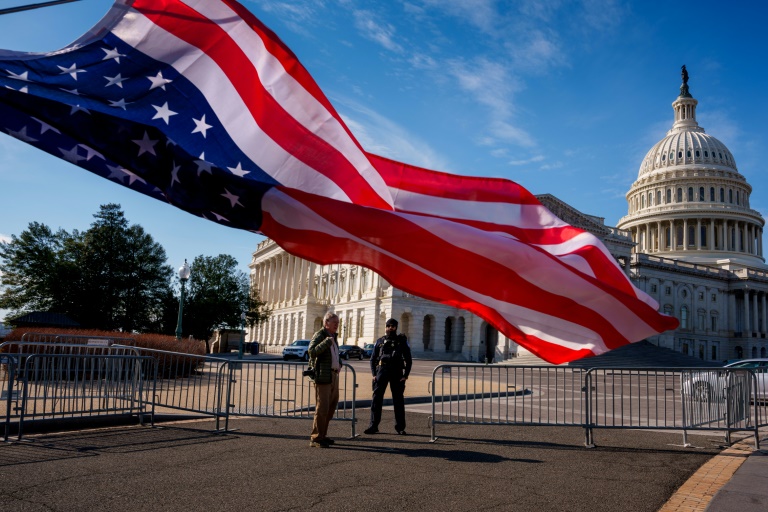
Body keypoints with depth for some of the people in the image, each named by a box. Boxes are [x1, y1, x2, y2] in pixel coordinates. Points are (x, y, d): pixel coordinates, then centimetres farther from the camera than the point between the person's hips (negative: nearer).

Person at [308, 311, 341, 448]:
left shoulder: (333, 337, 19)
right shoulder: (319, 335, -8)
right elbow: (312, 351, -25)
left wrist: (339, 364, 16)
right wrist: (327, 341, -29)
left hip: (334, 376, 9)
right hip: (323, 375, -9)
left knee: (331, 406, 13)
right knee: (322, 407, -9)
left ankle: (322, 435, 23)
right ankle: (315, 439, -2)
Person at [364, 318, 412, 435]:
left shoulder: (402, 341, 8)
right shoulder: (380, 341, 10)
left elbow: (408, 359, 8)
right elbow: (373, 359, 11)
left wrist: (405, 375, -2)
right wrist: (374, 374, 0)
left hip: (397, 373, 0)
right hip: (382, 371, 1)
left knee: (398, 400, 4)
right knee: (376, 398, -3)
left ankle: (400, 427, 13)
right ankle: (373, 425, 4)